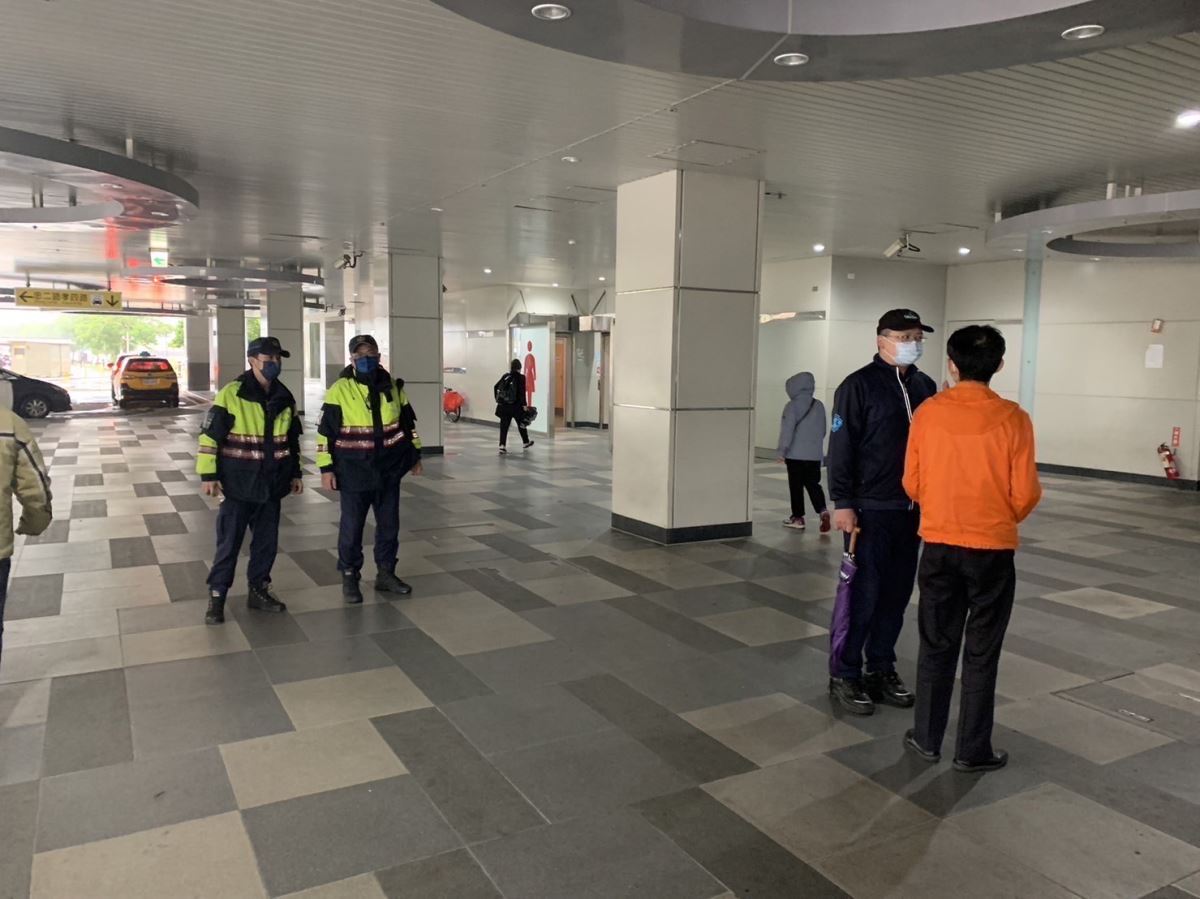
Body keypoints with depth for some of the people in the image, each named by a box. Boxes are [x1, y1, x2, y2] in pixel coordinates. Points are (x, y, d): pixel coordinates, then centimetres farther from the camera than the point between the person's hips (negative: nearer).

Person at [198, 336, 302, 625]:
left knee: (267, 541, 12)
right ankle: (216, 596, 14)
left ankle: (259, 590, 27)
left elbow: (292, 439, 17)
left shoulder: (284, 398, 7)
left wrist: (295, 473, 17)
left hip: (271, 485, 5)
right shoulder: (231, 395, -12)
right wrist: (208, 475, -12)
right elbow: (209, 435, -10)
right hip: (238, 485, -5)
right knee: (229, 542, 2)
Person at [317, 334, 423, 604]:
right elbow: (325, 432, -6)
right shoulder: (340, 390, -8)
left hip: (389, 471, 4)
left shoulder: (393, 387, 4)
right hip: (354, 472, -4)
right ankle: (349, 578, 19)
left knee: (389, 524, 12)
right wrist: (326, 468, -9)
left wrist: (415, 455, 17)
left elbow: (408, 423, 16)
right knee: (351, 527, 5)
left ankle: (385, 574, 27)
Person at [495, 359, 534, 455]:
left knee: (504, 425, 2)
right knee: (521, 424, 18)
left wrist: (498, 400, 16)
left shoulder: (505, 376, 7)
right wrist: (524, 405, -12)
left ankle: (502, 446, -10)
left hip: (503, 405, 3)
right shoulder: (521, 377, -6)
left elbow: (495, 387, 9)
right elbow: (522, 392, -15)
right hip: (516, 405, -3)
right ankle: (526, 442, 35)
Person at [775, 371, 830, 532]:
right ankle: (823, 511, -10)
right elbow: (823, 430, 13)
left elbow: (787, 429, -15)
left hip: (796, 454, -5)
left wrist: (782, 450, -12)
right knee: (813, 484, 10)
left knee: (796, 486, 6)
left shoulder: (792, 406, -10)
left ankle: (798, 517, 10)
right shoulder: (819, 405, 6)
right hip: (815, 454, 5)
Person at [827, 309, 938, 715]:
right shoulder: (859, 386, -7)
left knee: (897, 593, 11)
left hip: (912, 509, 6)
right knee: (863, 593, -2)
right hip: (871, 509, -6)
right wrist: (843, 503, -15)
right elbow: (841, 448, -11)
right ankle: (844, 675, 11)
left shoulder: (925, 386, 11)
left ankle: (881, 669, 24)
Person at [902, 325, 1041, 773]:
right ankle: (973, 750, 19)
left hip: (939, 546, 2)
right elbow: (1026, 494, -8)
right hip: (992, 550, -2)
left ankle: (927, 739, 24)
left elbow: (912, 483, 1)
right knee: (981, 653, 10)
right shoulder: (1012, 419, -11)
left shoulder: (927, 413, -6)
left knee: (936, 646, 14)